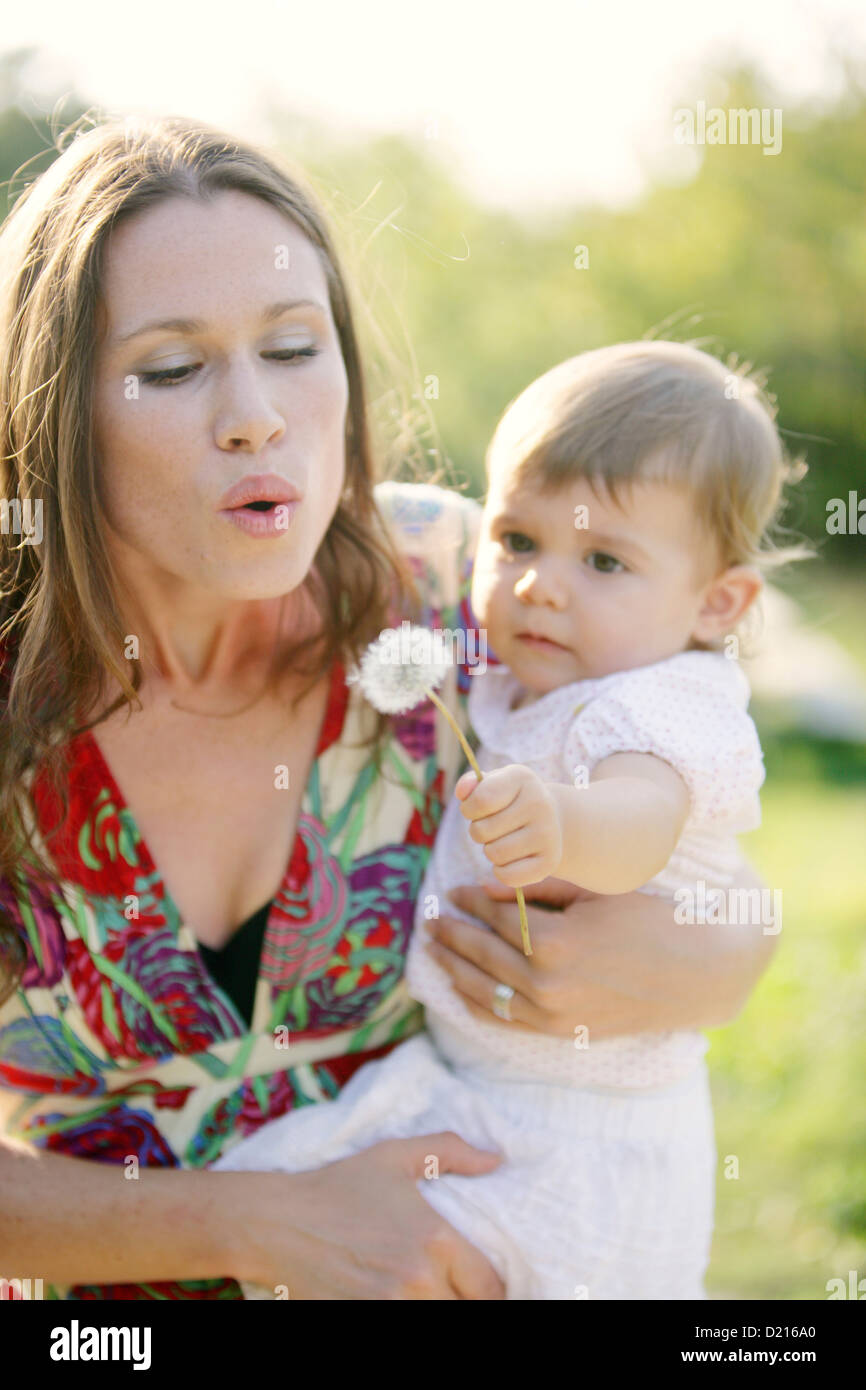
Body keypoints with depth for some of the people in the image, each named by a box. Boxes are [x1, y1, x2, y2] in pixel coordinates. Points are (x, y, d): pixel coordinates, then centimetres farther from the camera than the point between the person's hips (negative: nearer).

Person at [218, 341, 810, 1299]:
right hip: (468, 1076, 9)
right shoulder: (523, 694, 5)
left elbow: (643, 816, -46)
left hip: (571, 1141, -9)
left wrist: (562, 825, -66)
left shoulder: (661, 708, -23)